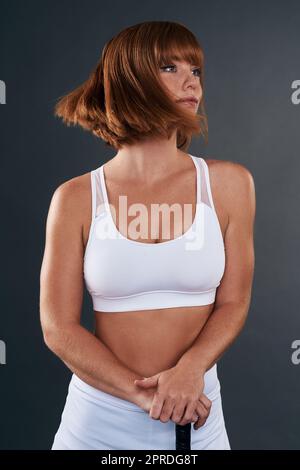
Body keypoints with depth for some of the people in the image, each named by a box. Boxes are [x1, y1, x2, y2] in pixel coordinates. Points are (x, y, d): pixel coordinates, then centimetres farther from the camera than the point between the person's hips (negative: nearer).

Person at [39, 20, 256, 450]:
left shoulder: (229, 183, -5)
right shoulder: (77, 198, -8)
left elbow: (234, 301, -2)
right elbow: (59, 328, -8)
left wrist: (190, 370, -18)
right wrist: (144, 394, -16)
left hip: (198, 415, 1)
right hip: (101, 414, -1)